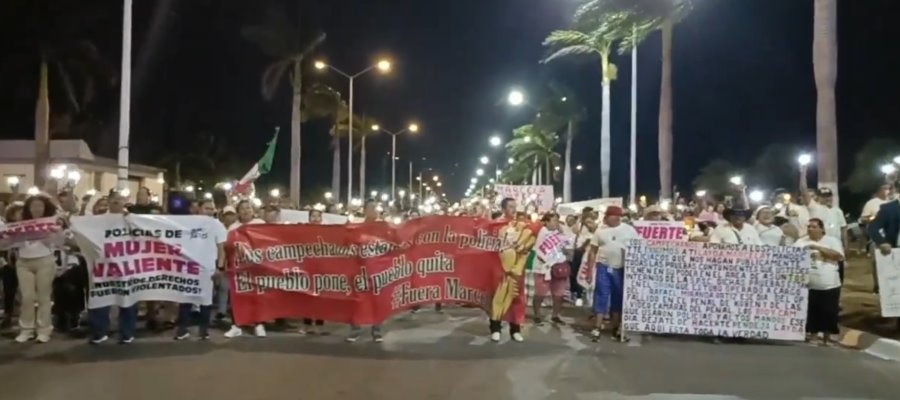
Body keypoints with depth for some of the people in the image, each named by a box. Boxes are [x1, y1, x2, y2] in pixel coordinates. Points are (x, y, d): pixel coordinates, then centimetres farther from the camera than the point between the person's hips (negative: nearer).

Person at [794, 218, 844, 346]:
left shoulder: (832, 241, 3)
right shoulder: (801, 242, 9)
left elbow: (838, 255, -13)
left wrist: (818, 247, -18)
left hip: (829, 286, -1)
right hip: (808, 286, 2)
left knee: (828, 313, 4)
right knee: (810, 313, 4)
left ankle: (827, 338, 17)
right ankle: (810, 334, 16)